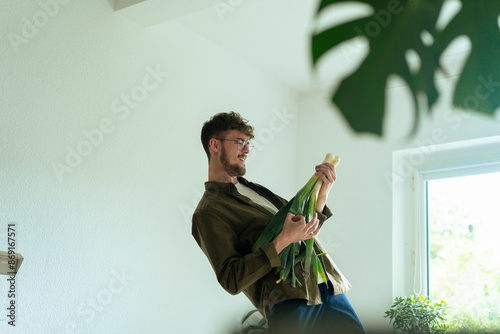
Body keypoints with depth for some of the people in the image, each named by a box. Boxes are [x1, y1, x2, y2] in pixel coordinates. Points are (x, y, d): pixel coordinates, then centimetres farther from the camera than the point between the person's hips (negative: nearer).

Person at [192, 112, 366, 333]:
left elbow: (304, 227, 21)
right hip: (289, 302, -7)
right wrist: (283, 240, -19)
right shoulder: (208, 213, -3)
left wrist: (321, 193, 4)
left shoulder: (254, 190, 23)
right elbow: (232, 280, -13)